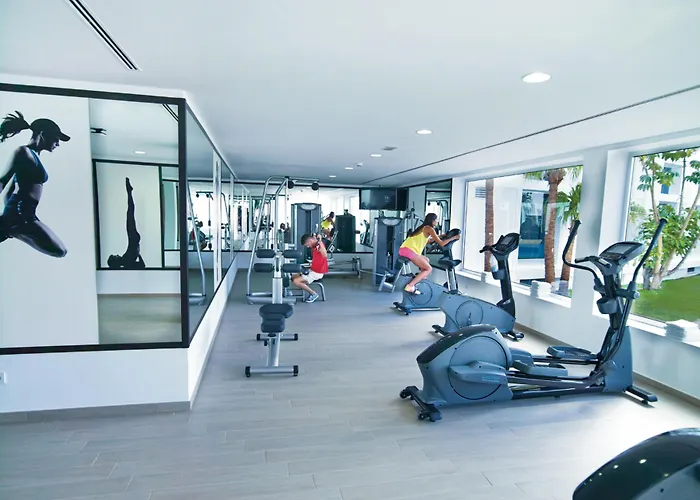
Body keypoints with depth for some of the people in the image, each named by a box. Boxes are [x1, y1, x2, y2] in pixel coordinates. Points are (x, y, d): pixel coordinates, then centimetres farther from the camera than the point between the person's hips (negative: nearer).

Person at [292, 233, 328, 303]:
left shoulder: (319, 245, -22)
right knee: (293, 277, 14)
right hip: (312, 270, 10)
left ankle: (314, 294, -6)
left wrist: (320, 242, -45)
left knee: (296, 281, -18)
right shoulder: (315, 245, 5)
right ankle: (311, 292, 11)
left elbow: (325, 255, -44)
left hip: (317, 273, -10)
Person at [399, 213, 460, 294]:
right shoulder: (429, 228, -2)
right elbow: (441, 243, -4)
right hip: (409, 251, -9)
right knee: (429, 269, -1)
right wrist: (453, 237, 6)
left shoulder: (423, 228, 23)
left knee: (426, 260, 25)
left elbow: (429, 240, 37)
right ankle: (410, 286, -11)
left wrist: (441, 235, 38)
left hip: (404, 249, 9)